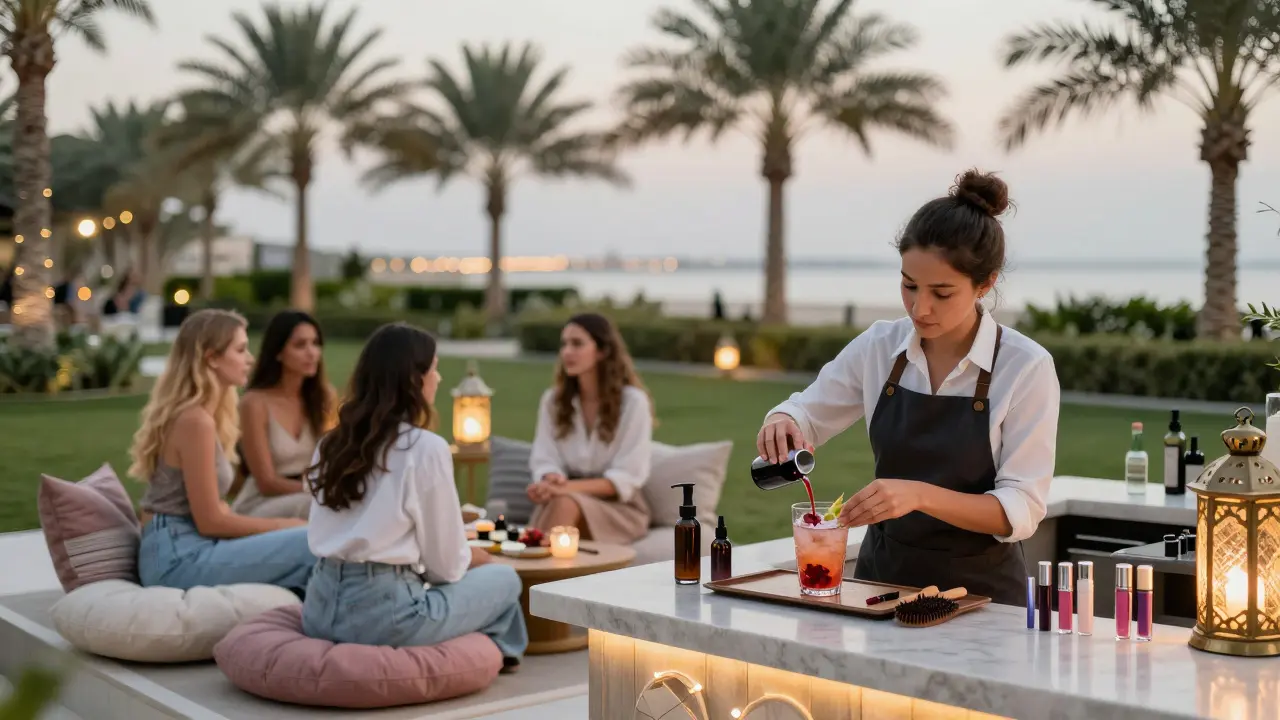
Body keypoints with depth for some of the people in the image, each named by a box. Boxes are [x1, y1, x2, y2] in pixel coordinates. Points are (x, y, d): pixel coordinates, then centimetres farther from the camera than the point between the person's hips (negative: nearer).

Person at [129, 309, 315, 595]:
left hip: (185, 548, 9)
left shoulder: (196, 415, 14)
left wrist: (279, 526, 2)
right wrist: (284, 525, -5)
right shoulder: (195, 421, -15)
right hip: (179, 556, -9)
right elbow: (210, 521, -15)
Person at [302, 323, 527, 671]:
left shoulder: (331, 443, 9)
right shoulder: (427, 448, -11)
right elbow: (446, 565, -6)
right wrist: (479, 557, 17)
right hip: (384, 614, -7)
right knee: (504, 578, 16)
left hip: (321, 609, 7)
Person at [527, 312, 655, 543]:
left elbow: (626, 479, -12)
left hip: (619, 509, -3)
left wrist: (568, 487, -26)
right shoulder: (552, 400, 7)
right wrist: (552, 480, -25)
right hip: (572, 496, 3)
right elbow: (544, 460, 1)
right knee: (554, 502, -35)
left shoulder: (633, 402, -7)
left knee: (565, 504, -36)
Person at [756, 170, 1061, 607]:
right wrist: (782, 422, -9)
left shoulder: (1026, 367, -10)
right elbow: (808, 414, 14)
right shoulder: (879, 347, 0)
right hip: (882, 576, 3)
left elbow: (1021, 511, -13)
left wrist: (920, 493, -28)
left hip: (980, 593, -3)